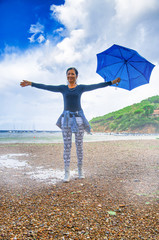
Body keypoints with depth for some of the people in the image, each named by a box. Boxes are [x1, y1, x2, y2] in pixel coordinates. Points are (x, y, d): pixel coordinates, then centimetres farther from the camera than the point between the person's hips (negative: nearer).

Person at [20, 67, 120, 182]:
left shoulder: (81, 87, 6)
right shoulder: (62, 88, 9)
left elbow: (96, 86, -1)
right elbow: (46, 87, 6)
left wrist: (111, 82, -8)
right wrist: (31, 84, 3)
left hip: (78, 117, 0)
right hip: (66, 118, 1)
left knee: (79, 145, 4)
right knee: (67, 146, 0)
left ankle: (80, 169, 20)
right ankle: (67, 172, 5)